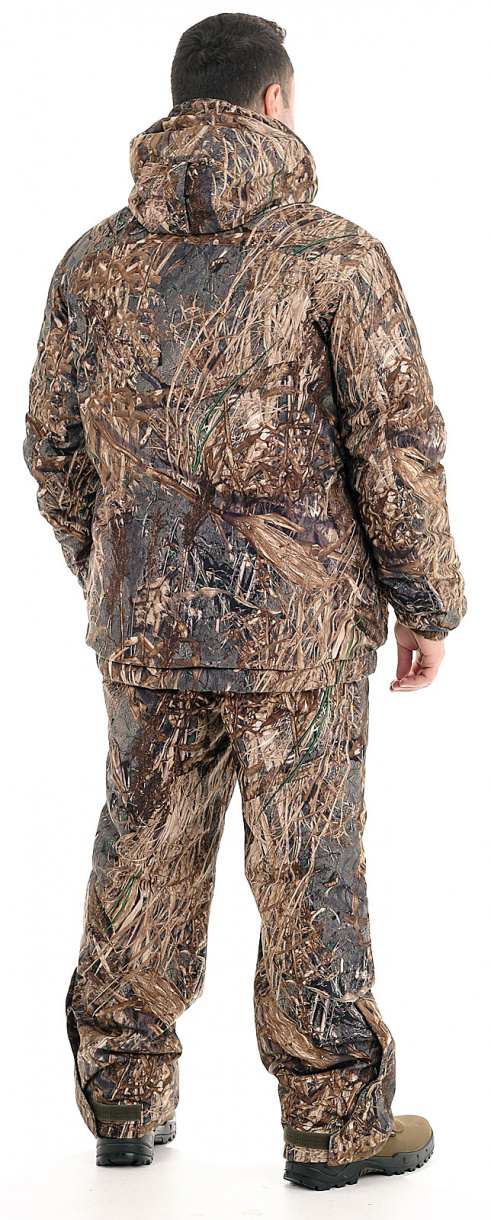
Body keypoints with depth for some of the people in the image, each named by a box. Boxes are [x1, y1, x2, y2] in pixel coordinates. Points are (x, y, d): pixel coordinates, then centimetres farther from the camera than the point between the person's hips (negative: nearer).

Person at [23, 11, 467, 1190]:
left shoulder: (95, 262, 3)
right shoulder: (335, 255, -10)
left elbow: (54, 449, 9)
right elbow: (397, 445, -11)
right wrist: (429, 604, 0)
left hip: (145, 620, 4)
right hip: (300, 626, -4)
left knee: (146, 858, 14)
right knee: (308, 873, 5)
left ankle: (125, 1102, 23)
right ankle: (335, 1121, 15)